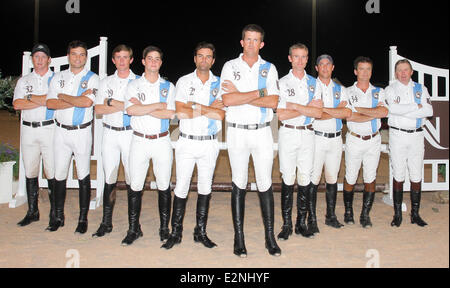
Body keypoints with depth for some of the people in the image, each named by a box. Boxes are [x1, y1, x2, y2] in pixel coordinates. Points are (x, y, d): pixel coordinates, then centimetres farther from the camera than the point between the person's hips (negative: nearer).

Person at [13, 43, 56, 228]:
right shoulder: (24, 81, 14)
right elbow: (17, 104, -2)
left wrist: (31, 97, -9)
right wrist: (44, 101, -10)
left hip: (50, 129, -3)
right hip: (28, 130, 4)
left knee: (52, 173, -3)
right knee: (30, 172, 8)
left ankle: (55, 213, 8)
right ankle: (32, 212, 18)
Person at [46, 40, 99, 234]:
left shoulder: (92, 78, 0)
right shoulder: (58, 77, 10)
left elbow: (87, 102, -17)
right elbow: (50, 103, -3)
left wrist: (63, 96, -6)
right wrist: (77, 100, -12)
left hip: (82, 132, -3)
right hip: (61, 130, 3)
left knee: (83, 176, 2)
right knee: (59, 175, 8)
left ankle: (83, 219, 11)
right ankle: (59, 216, 19)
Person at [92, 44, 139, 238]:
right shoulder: (106, 82, 13)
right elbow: (98, 109, 1)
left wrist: (111, 102, -9)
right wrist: (124, 106, -9)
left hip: (130, 133, -3)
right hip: (110, 133, 3)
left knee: (132, 180, -2)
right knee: (109, 180, 5)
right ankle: (106, 223, 13)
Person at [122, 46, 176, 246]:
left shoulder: (168, 86, 8)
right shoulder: (134, 85, 7)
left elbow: (170, 114, -7)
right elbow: (131, 110, -12)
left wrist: (142, 108, -10)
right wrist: (159, 105, -10)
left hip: (162, 141, 0)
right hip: (139, 140, 0)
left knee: (164, 186, 4)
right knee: (135, 185, 3)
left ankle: (164, 228, 15)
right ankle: (134, 229, 14)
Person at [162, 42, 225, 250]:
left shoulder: (219, 84, 6)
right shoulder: (184, 81, 3)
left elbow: (221, 115, -7)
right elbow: (180, 113, -10)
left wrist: (196, 106, -12)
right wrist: (209, 109, -10)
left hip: (209, 143, 1)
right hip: (187, 141, -1)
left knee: (205, 188, 8)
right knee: (181, 187, 0)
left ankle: (201, 232, 18)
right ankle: (176, 232, 10)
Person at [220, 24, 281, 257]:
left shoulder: (269, 68, 8)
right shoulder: (230, 66, 5)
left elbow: (273, 102, -6)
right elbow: (227, 100, -11)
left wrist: (240, 95, -11)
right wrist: (259, 92, -10)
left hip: (262, 132, 1)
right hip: (237, 131, -1)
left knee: (265, 184, 3)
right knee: (239, 185, 4)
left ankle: (270, 237, 12)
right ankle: (238, 238, 12)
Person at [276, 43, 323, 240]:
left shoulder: (314, 82, 10)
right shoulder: (283, 82, 2)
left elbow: (318, 113, -2)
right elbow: (281, 115, -8)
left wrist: (294, 106, -10)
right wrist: (307, 108, -8)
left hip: (308, 134, 2)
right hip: (288, 133, -2)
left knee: (305, 179, 4)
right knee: (288, 179, -2)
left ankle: (301, 223, 14)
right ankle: (287, 224, 6)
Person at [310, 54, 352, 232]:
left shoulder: (339, 89, 13)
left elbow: (348, 113, -3)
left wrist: (324, 109, -11)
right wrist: (337, 112, -9)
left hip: (336, 138, 4)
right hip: (317, 137, -4)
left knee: (332, 179, 9)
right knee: (313, 179, -6)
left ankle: (331, 216, 19)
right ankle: (312, 219, 1)